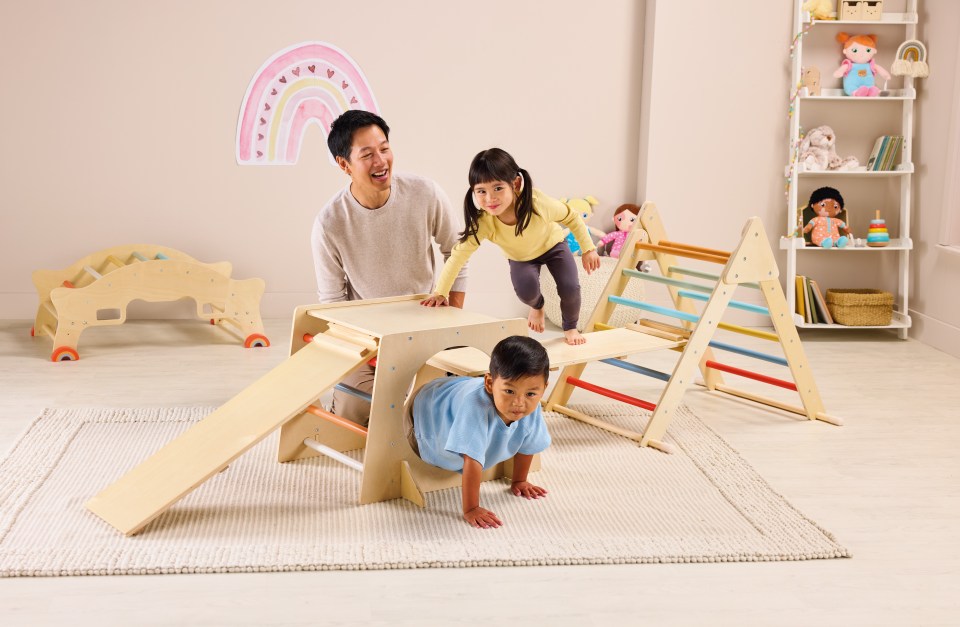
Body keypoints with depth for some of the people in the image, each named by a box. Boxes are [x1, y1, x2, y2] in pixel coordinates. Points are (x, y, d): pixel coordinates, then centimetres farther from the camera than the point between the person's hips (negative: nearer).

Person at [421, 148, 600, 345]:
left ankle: (570, 328, 17)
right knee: (526, 291, -25)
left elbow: (572, 218, -21)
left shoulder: (538, 203, -40)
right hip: (521, 258, 1)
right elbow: (458, 255, -28)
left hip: (552, 245, -1)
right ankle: (537, 307, 15)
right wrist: (440, 292, -29)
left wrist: (588, 249, -15)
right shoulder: (482, 222, -37)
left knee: (570, 288, -18)